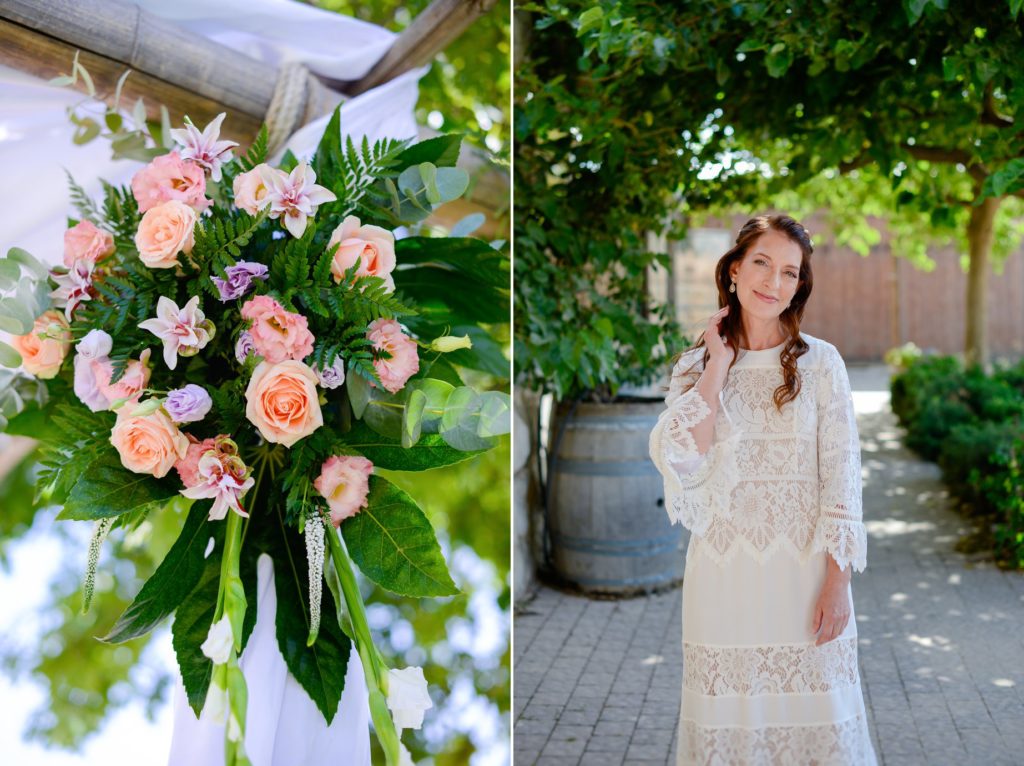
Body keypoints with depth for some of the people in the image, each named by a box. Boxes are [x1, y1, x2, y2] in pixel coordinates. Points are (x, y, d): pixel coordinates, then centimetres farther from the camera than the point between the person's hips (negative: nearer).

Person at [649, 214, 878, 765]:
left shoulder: (821, 362, 0)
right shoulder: (695, 365, 4)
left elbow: (841, 475, -4)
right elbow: (681, 463, -11)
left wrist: (838, 583, -9)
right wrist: (718, 368, -10)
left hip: (805, 569, -1)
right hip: (724, 571, 1)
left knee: (816, 718, 5)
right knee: (729, 721, 9)